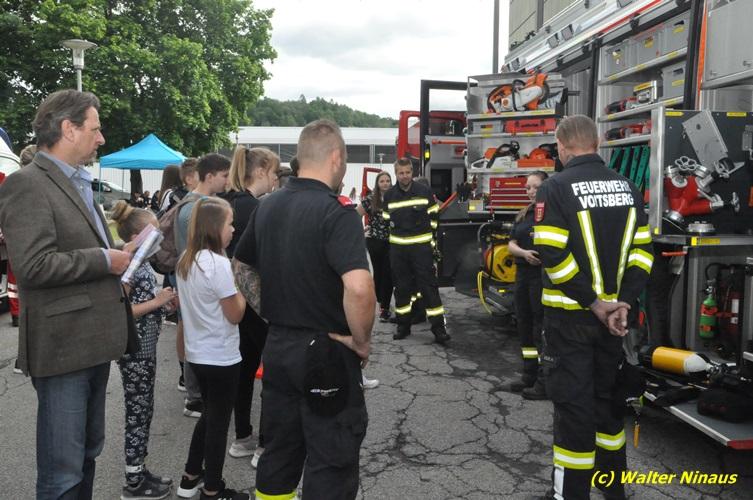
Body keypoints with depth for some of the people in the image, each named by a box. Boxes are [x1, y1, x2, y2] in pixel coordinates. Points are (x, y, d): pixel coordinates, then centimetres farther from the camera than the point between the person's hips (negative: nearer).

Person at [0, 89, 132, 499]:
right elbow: (33, 265, -23)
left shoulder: (79, 184, 16)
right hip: (63, 347, -9)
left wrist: (119, 255, 8)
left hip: (93, 342, 9)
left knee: (86, 455, 21)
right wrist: (105, 261, -15)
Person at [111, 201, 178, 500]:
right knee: (137, 414, 2)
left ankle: (139, 471, 28)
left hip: (146, 348, 9)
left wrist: (166, 302, 3)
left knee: (144, 412, 16)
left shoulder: (142, 263, 8)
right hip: (133, 351, -9)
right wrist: (157, 302, -21)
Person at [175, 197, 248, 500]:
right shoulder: (218, 263, -22)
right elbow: (235, 314, -17)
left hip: (197, 353, 8)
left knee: (209, 415, 23)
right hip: (221, 357, -8)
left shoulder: (185, 260, 4)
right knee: (219, 422, 7)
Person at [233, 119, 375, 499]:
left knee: (278, 452, 20)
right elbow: (358, 286, -31)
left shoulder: (267, 206, 7)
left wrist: (270, 314, 16)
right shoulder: (336, 211, -18)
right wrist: (361, 341, -16)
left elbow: (241, 267, 18)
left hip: (277, 344, 8)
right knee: (330, 465, 6)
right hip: (326, 352, -7)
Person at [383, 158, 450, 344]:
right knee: (401, 287, 9)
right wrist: (397, 236, 8)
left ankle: (438, 327, -3)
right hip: (398, 248, 2)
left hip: (422, 246, -2)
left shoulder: (424, 191, -1)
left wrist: (429, 237, 3)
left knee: (429, 285, -5)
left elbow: (434, 216, 6)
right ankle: (403, 325, 20)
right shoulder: (389, 195, 4)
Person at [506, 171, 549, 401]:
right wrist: (524, 253, -11)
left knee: (542, 329, -3)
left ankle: (544, 382, 5)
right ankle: (529, 376, 26)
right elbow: (511, 244, 8)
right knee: (524, 326, 14)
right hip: (523, 274, 8)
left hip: (544, 276, -8)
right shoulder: (523, 215, 14)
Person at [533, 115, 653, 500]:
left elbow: (552, 254, -20)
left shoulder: (556, 188, -12)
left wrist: (593, 303, -15)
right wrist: (623, 302, -4)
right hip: (612, 312, 6)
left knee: (573, 402, 1)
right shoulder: (626, 186, 7)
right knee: (608, 394, 19)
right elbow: (642, 249, 2)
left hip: (570, 315, -6)